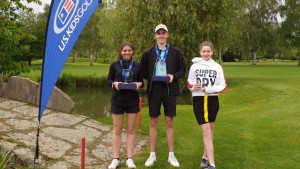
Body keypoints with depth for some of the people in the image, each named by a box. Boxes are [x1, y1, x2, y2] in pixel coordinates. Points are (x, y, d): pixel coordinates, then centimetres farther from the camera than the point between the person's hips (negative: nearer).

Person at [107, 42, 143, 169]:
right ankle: (116, 159, 13)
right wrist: (114, 83, -15)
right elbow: (108, 80, 6)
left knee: (131, 129, 5)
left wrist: (139, 84, -12)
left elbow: (142, 81, 10)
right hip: (117, 100, -1)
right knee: (117, 129, 5)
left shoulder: (137, 66, 7)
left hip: (132, 101, 1)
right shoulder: (114, 65, 4)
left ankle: (129, 158, 14)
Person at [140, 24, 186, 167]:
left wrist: (174, 76, -10)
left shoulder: (176, 52, 5)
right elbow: (142, 71, 13)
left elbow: (182, 69, 8)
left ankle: (171, 155, 15)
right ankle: (152, 155, 16)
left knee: (169, 122, 5)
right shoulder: (148, 53, 6)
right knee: (153, 123, 5)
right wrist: (150, 78, -3)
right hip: (154, 89, 1)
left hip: (169, 89, 0)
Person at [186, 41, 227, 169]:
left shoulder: (217, 67, 4)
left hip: (212, 100, 2)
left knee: (209, 130, 12)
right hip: (198, 100, -2)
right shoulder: (194, 66, 4)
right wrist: (193, 87, -12)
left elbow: (223, 86, 2)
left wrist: (210, 89, -15)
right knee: (206, 131, -9)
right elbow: (189, 83, 10)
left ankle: (205, 157, 30)